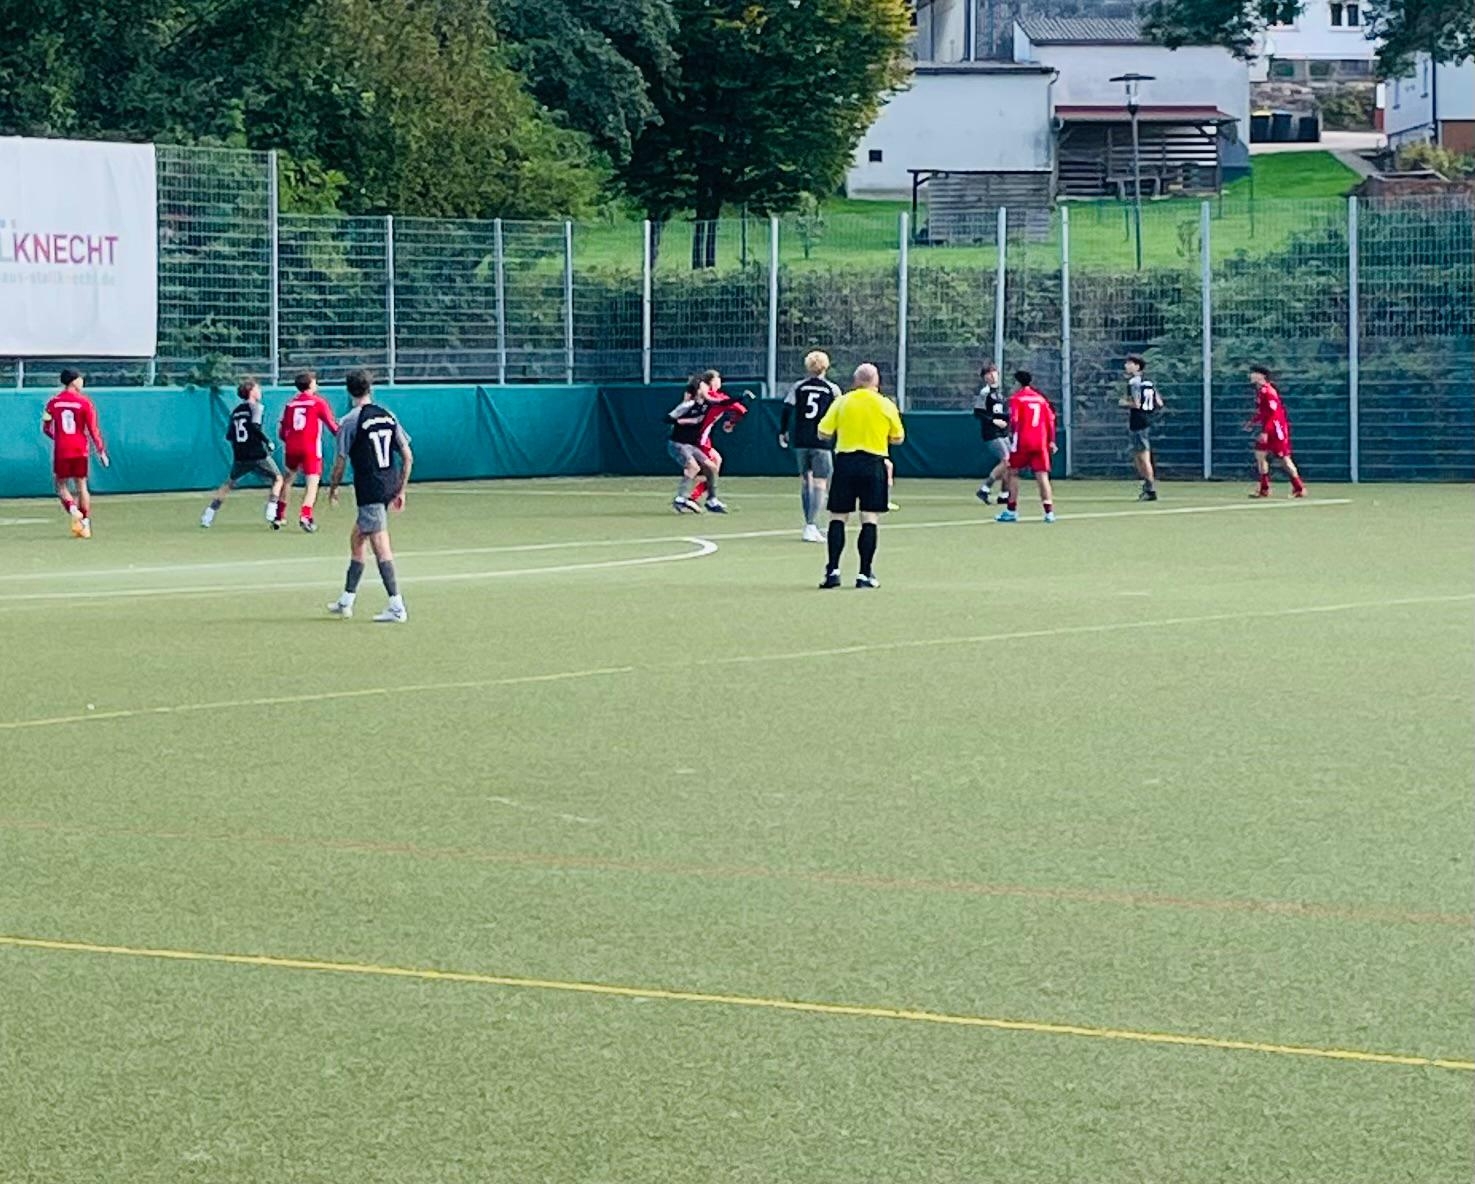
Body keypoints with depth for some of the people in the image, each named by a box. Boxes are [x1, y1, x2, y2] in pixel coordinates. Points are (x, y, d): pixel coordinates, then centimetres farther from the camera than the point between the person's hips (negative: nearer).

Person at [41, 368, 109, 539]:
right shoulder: (84, 402, -5)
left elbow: (46, 428, 7)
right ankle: (85, 524, 6)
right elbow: (93, 429, -6)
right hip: (80, 448, 0)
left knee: (61, 484, 10)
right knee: (82, 485, 9)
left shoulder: (53, 402, 1)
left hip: (61, 450, 0)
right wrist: (101, 451, 1)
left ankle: (73, 510, -17)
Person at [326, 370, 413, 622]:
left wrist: (333, 489, 9)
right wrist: (401, 490, 14)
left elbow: (340, 462, -7)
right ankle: (346, 600, 28)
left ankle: (397, 608, -12)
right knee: (357, 539, 20)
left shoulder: (350, 422, -9)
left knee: (381, 547, -7)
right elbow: (408, 457, 7)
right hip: (389, 487, 7)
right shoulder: (388, 417, 8)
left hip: (369, 491, -7)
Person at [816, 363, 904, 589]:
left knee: (838, 518, 6)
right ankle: (865, 574, -1)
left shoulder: (841, 402, 1)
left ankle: (833, 570, -3)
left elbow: (823, 433, 2)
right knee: (870, 519, 1)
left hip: (845, 462, 0)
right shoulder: (886, 405, 1)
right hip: (874, 463, 0)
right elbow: (898, 438, 9)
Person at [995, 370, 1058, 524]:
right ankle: (1049, 512, -7)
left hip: (1022, 442, -4)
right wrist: (1051, 441, 10)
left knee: (1013, 473, 9)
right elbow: (1051, 420, 9)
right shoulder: (1041, 398, 13)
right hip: (1040, 442, 4)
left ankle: (1012, 511, 7)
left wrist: (1011, 435, 1)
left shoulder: (1016, 398, 0)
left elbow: (1014, 420, -10)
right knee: (1042, 476, 2)